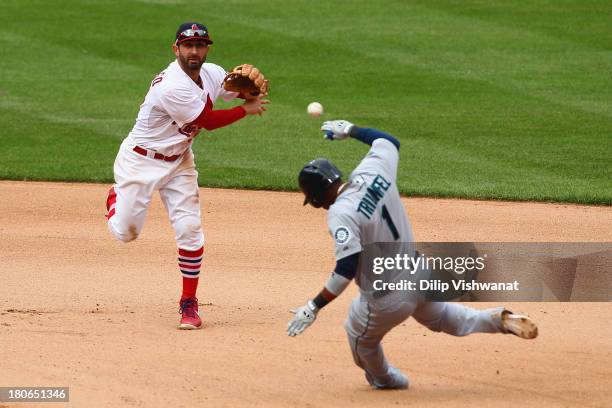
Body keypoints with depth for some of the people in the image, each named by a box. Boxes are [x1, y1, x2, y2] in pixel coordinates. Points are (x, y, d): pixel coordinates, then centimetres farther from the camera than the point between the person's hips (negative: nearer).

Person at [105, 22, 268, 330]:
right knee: (125, 233, 1)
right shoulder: (172, 87, -30)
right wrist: (246, 109, -12)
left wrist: (255, 81, -21)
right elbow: (208, 121, -21)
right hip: (140, 161, -6)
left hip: (179, 162, 6)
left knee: (189, 229, -8)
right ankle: (117, 197, 38)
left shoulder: (212, 74, -6)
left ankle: (189, 304, 3)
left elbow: (248, 93, 3)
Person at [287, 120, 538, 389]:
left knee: (361, 338, 24)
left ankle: (384, 380, 46)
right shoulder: (373, 172, -6)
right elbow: (389, 141, 16)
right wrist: (351, 130, 26)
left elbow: (346, 270, -29)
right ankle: (499, 319, 17)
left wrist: (314, 307, -25)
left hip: (386, 299, -7)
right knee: (440, 316, 34)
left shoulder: (340, 213, -25)